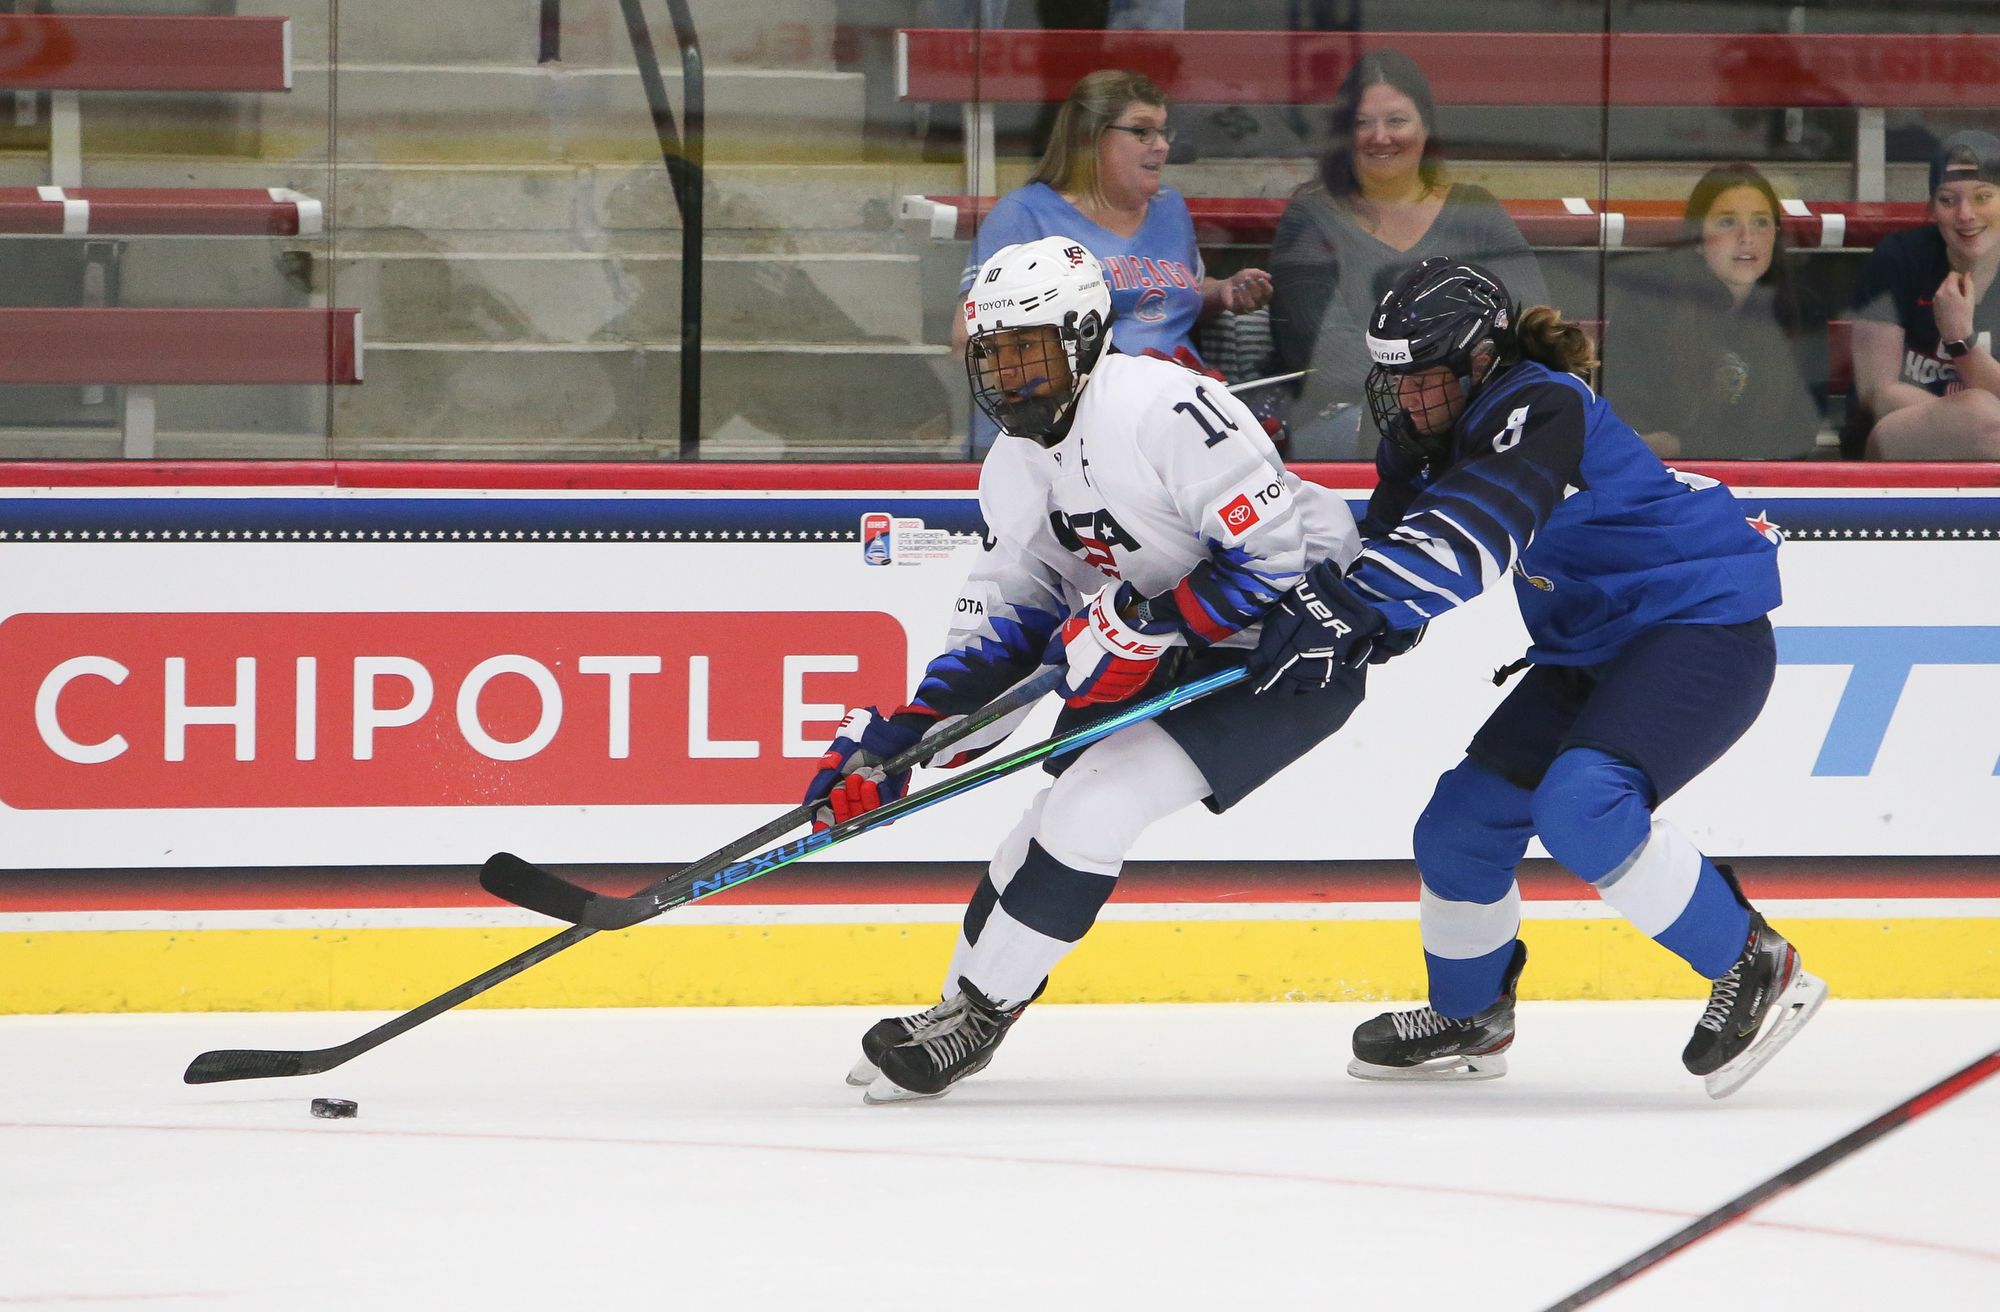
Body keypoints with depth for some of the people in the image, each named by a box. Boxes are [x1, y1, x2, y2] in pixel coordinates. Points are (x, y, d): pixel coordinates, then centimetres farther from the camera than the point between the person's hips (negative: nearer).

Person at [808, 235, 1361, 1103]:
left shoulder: (1163, 410, -25)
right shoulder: (1015, 470, 4)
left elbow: (1275, 553, -27)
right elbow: (1000, 625, 9)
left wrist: (1140, 627, -27)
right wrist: (896, 736, -3)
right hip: (1166, 662, 9)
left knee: (1096, 800, -18)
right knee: (1063, 809, 4)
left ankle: (979, 1013, -7)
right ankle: (962, 1004, 21)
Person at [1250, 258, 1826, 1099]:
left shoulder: (1541, 409, -25)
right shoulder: (1423, 443, 4)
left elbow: (1477, 527, -41)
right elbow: (1392, 546, 1)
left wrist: (1352, 608, -53)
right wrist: (1330, 605, -24)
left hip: (1704, 625, -10)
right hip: (1592, 650, 10)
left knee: (1583, 805, -30)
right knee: (1464, 820, 7)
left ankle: (1754, 968, -17)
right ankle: (1470, 1019, 31)